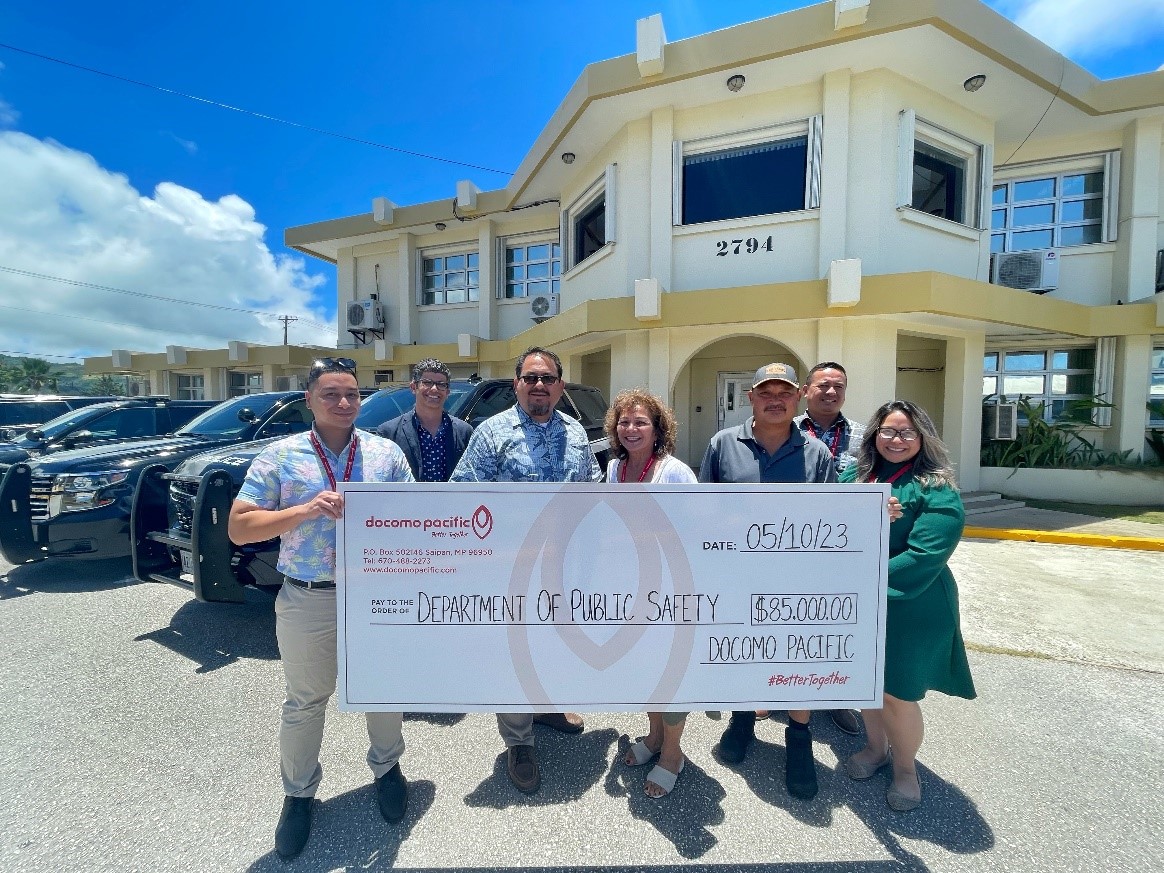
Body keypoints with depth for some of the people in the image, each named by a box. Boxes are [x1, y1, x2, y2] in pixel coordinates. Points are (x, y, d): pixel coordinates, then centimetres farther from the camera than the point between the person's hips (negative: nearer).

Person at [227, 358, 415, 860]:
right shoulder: (280, 456, -3)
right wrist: (306, 510, -21)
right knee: (304, 703, 18)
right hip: (307, 601, 0)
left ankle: (387, 767, 45)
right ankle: (298, 794, 43)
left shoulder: (387, 453, -1)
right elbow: (238, 528, -6)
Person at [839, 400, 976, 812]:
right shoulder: (854, 476, 1)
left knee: (899, 694, 8)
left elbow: (923, 557, -21)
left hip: (909, 610, -4)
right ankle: (875, 747, 46)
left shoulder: (937, 492, -14)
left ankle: (905, 766, 37)